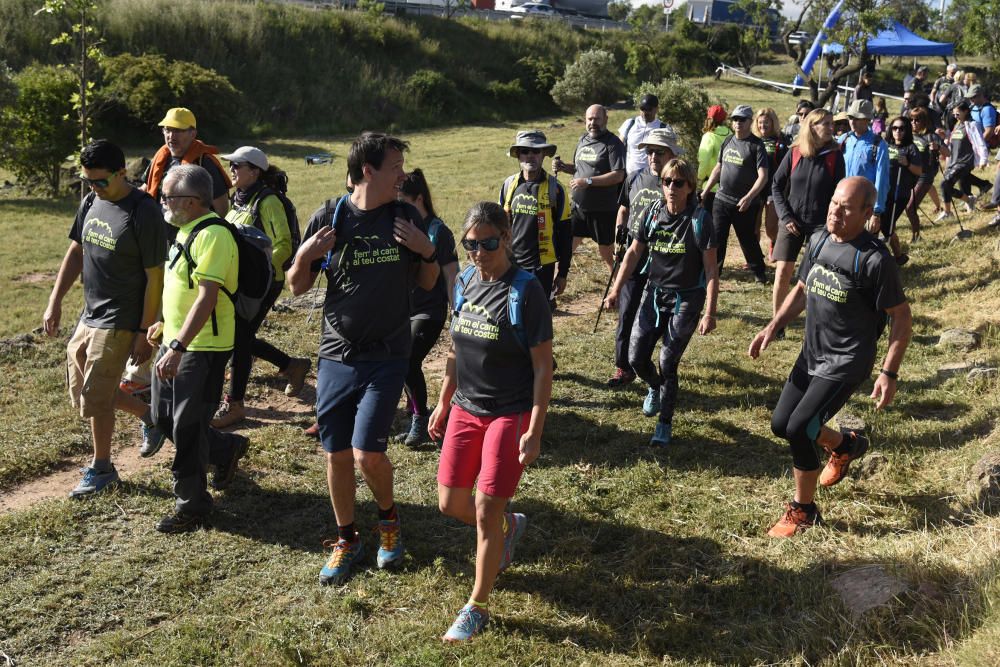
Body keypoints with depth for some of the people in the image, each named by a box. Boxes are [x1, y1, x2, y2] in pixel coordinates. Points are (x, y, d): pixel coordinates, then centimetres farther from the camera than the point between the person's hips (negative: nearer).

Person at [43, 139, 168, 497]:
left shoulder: (144, 214, -19)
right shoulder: (90, 203, 4)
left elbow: (155, 278, -17)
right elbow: (76, 253, 14)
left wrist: (145, 333, -17)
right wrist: (54, 302, 9)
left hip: (120, 322, -8)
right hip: (89, 315, 8)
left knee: (95, 396, -2)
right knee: (81, 389, 15)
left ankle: (101, 468, 18)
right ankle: (149, 416, 34)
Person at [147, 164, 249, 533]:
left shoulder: (213, 235, -20)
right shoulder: (187, 231, 12)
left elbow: (207, 298, -28)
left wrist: (177, 347, -32)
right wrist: (164, 325, 25)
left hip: (202, 349, -10)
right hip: (176, 342, 10)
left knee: (187, 429, -1)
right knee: (163, 417, 17)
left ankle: (192, 505, 15)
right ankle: (227, 448, 36)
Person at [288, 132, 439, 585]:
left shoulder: (406, 217, -1)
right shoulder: (327, 220, -4)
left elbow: (427, 284, 8)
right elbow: (297, 287, 3)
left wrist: (427, 252, -12)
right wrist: (304, 257, -17)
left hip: (387, 357, -1)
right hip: (336, 356, 1)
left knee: (368, 455, -10)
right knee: (337, 456, 8)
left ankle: (388, 517, 21)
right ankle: (346, 541, 29)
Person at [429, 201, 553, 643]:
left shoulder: (526, 291, -15)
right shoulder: (466, 282, 2)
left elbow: (543, 366, -14)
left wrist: (534, 431, -18)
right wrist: (443, 403, 15)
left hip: (510, 415, -6)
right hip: (465, 409, 6)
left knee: (486, 511, -3)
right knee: (451, 504, 11)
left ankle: (478, 607, 17)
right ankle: (509, 527, 42)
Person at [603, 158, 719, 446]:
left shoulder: (698, 220, -13)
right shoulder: (654, 214, -1)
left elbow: (711, 270, -12)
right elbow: (634, 252, 8)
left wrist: (710, 313, -17)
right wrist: (616, 290, 3)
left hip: (686, 299, -4)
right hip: (654, 293, 4)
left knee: (668, 364, -4)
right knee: (636, 358, 3)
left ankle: (665, 423, 16)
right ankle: (655, 388, 39)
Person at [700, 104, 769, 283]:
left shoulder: (756, 145, -9)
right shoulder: (727, 142, 9)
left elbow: (763, 176, -15)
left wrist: (749, 197, -25)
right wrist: (705, 191, 13)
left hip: (745, 204, -4)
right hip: (722, 199, 5)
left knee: (747, 239, 8)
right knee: (717, 238, 2)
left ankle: (759, 271, 27)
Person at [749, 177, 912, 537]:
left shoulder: (875, 259, -20)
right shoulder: (818, 241, 1)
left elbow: (902, 318, -14)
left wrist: (889, 374, -17)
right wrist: (773, 327, 4)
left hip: (846, 363, -7)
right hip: (811, 355, 7)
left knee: (798, 430, -13)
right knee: (780, 424, 11)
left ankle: (803, 510, 10)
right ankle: (846, 445, 38)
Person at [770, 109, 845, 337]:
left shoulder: (835, 156, -2)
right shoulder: (794, 153, -1)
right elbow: (777, 186, 4)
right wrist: (785, 217, -5)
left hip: (821, 224, 0)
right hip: (791, 222, 0)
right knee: (783, 272, -3)